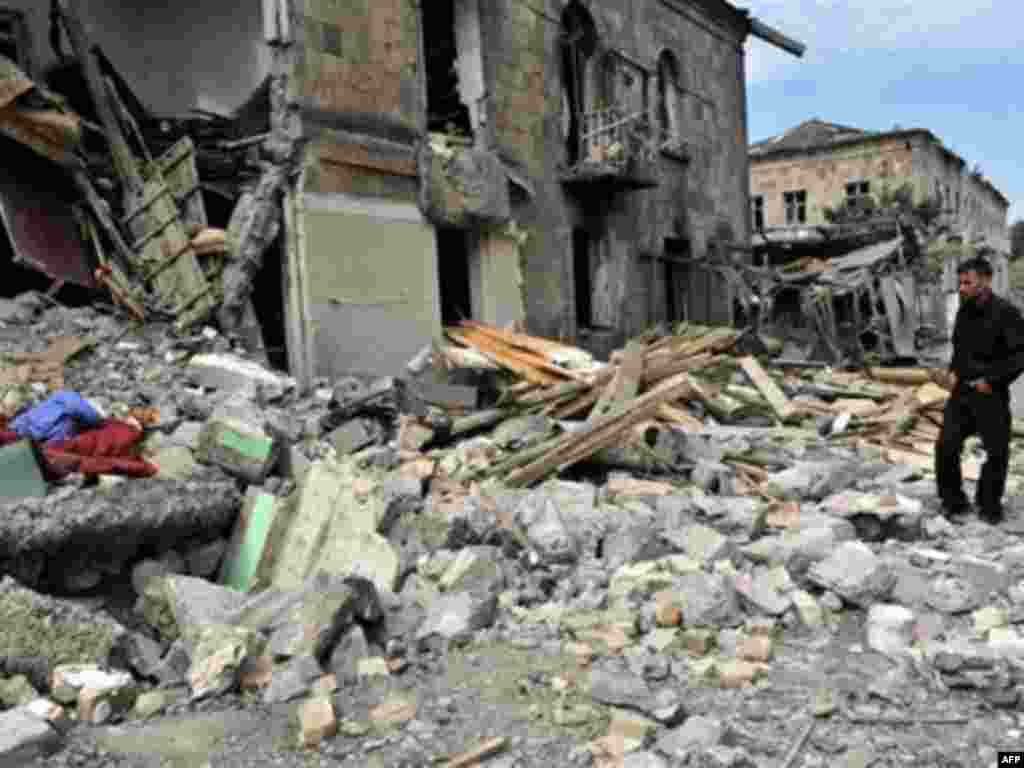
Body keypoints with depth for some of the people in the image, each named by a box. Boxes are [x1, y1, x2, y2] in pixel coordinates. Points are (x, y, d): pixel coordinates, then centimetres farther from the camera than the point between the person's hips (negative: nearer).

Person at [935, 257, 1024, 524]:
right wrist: (953, 370, 9)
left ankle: (989, 505, 22)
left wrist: (992, 380, -16)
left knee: (997, 452, 5)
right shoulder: (964, 312, 7)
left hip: (990, 394, -5)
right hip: (961, 391, 5)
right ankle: (953, 500, 15)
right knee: (946, 447, 0)